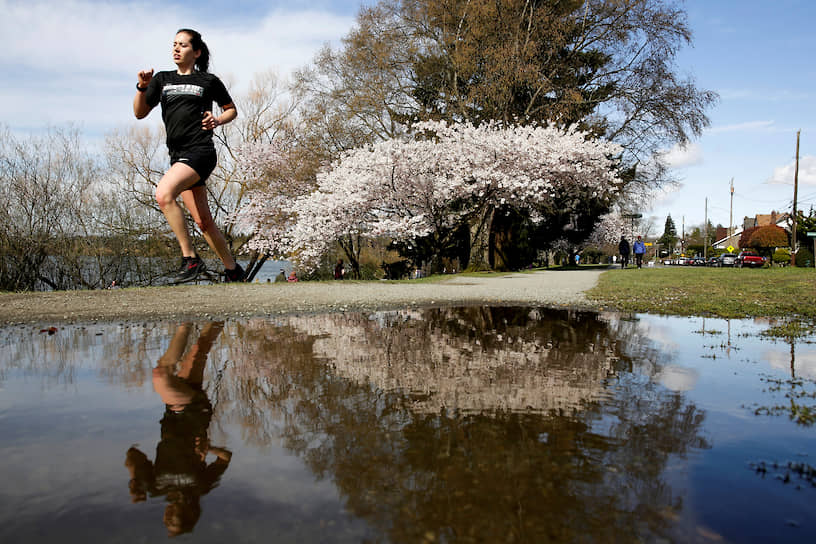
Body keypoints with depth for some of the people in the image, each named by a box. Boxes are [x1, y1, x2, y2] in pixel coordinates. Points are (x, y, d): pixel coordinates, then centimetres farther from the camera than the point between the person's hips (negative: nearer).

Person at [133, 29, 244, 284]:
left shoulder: (209, 81, 6)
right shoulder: (162, 79, 16)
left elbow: (232, 109, 16)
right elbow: (140, 113, 10)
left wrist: (218, 120, -4)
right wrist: (142, 87, -7)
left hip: (200, 151, -6)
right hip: (178, 155, 6)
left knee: (163, 193, -28)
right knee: (202, 221, 8)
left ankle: (190, 258, -21)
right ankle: (233, 269, 21)